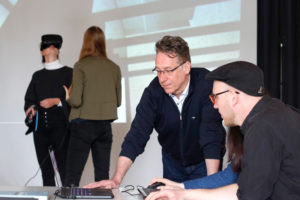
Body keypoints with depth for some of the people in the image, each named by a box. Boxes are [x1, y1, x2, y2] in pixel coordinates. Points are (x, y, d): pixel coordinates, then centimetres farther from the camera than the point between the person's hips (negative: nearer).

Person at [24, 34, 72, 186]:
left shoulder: (68, 73, 7)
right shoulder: (37, 76, 19)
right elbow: (29, 99, 16)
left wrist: (57, 101, -15)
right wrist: (32, 109, -5)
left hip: (60, 126, -4)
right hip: (40, 126, 4)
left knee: (64, 167, -7)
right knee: (45, 170, 8)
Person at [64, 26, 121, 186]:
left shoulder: (81, 65, -8)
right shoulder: (114, 67, 4)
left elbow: (76, 100, -14)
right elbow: (118, 101, 9)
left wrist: (67, 97, 7)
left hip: (84, 124, -4)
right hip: (105, 125, 4)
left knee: (73, 175, 1)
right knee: (102, 175, 9)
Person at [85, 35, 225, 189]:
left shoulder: (206, 84, -27)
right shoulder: (153, 91, -18)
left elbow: (211, 135, -32)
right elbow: (137, 135, -23)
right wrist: (116, 180, -31)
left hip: (205, 162, -3)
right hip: (172, 161, 3)